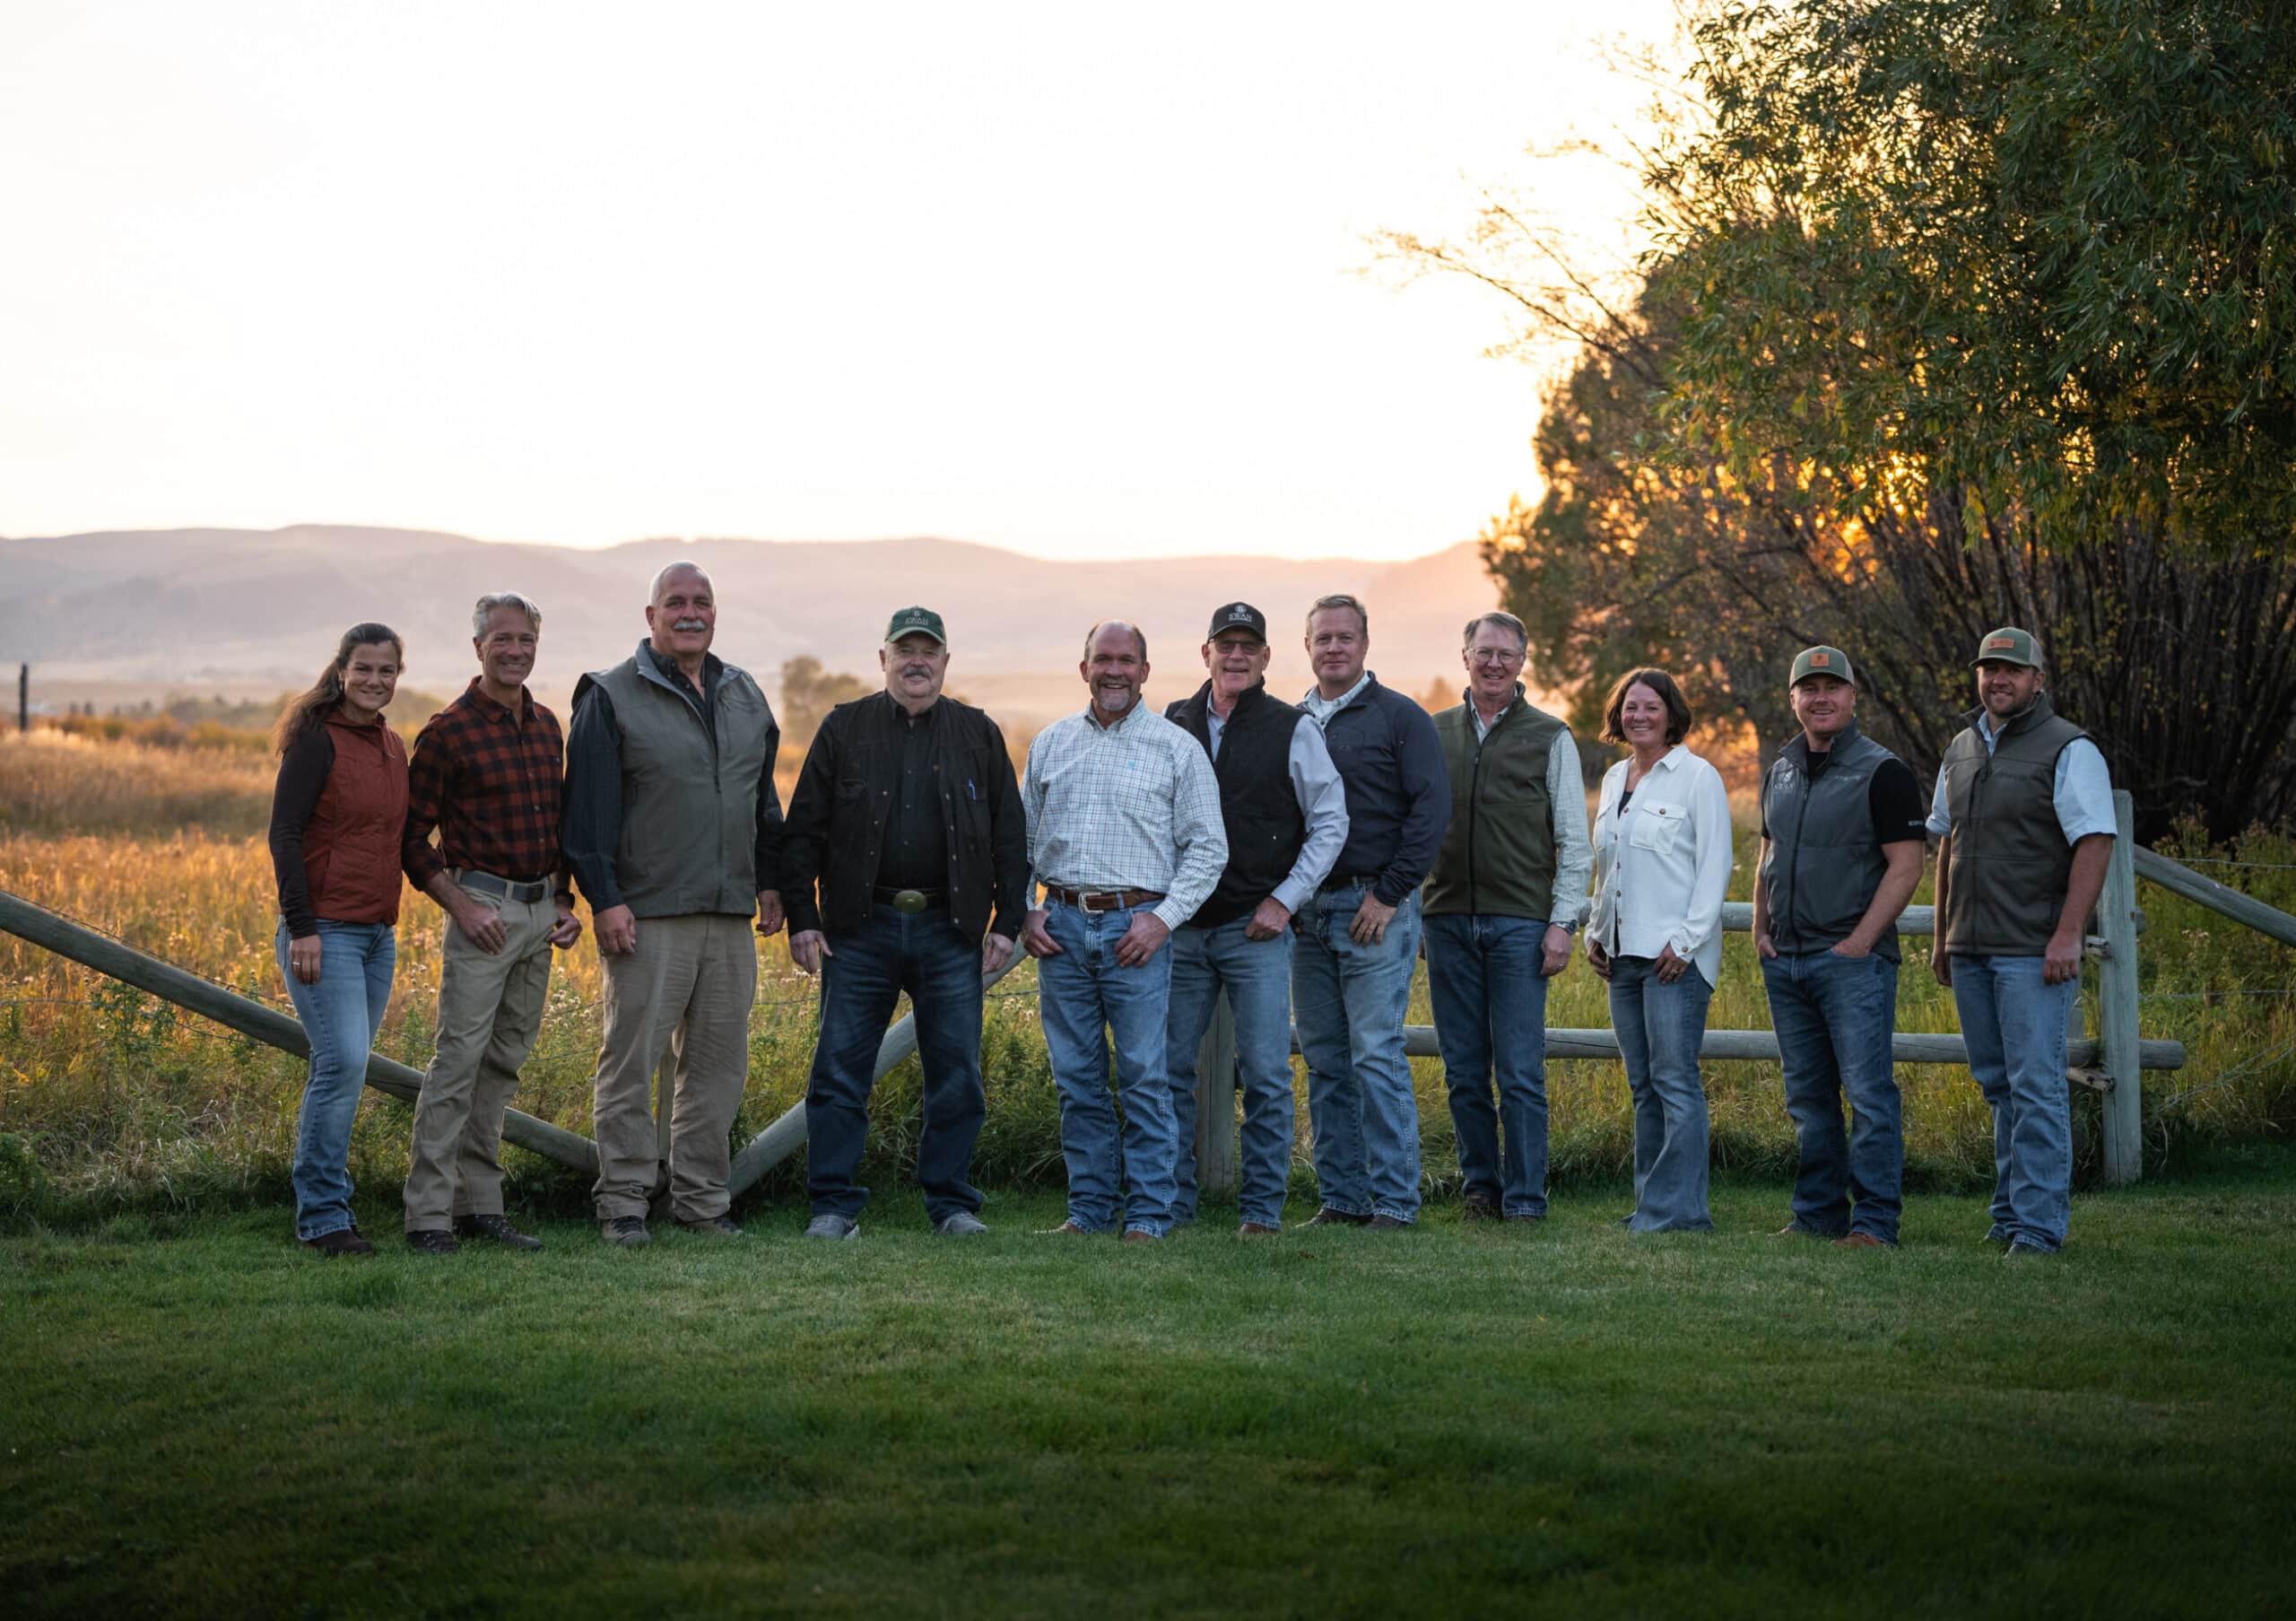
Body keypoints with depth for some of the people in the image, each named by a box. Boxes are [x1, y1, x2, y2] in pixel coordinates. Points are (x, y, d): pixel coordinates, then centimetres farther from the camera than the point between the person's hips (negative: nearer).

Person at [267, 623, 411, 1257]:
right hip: (323, 930, -7)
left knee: (345, 1069, 8)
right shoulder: (317, 741, -8)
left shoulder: (394, 747, 14)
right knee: (342, 1061, -15)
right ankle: (323, 1216, -8)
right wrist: (301, 926, -19)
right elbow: (284, 833, -13)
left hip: (377, 931, 7)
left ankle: (321, 1207, 15)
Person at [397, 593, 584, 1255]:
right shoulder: (450, 730, -8)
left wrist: (565, 902, 10)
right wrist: (461, 906, -14)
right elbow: (411, 834, -7)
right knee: (458, 1060, -10)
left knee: (504, 1063, 9)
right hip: (483, 911, -7)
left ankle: (480, 1204, 14)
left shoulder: (547, 727, 12)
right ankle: (429, 1216, -8)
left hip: (540, 912, 7)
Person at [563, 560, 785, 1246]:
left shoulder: (746, 697, 16)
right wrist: (602, 899, -13)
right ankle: (623, 1202, 4)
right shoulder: (612, 698, -2)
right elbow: (590, 806, -6)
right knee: (631, 1060, -3)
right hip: (647, 917, -5)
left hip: (730, 916, 6)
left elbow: (764, 799, 23)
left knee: (718, 1062, 8)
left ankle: (702, 1198, 17)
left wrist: (769, 881, 15)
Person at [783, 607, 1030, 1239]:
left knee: (956, 1075, 3)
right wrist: (801, 919, -2)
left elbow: (1009, 836, 10)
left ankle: (952, 1203, 14)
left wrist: (1007, 922, 2)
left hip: (950, 931, 1)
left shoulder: (979, 735, 10)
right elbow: (803, 830, 6)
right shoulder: (844, 729, 7)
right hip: (860, 927, -1)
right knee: (840, 1071, -1)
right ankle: (834, 1205, 7)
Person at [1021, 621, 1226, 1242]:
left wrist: (1163, 917, -9)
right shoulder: (1050, 743, 13)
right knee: (1077, 1079, 7)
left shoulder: (1177, 748, 3)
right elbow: (1022, 837, 17)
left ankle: (1148, 1213, 2)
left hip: (1136, 927, -3)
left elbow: (1207, 848, 1)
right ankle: (1089, 1207, 15)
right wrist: (1024, 911, 4)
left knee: (1144, 1077, -4)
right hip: (1061, 927, 3)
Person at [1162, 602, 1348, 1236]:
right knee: (1168, 1068, 4)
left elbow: (1330, 822, 2)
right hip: (1181, 926, 3)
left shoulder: (1293, 731, 0)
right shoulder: (1173, 725, 9)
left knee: (1266, 1075, -3)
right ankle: (1171, 1201, 13)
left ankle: (1261, 1207, 5)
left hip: (1257, 928, -3)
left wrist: (1284, 900, -5)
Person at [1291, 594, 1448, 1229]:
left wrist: (1390, 894, -12)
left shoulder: (1401, 717, -2)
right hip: (1307, 914, 6)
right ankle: (1342, 1198, 13)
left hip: (1375, 908, -6)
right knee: (1324, 1063, 7)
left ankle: (1394, 1200, -3)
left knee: (1377, 1057, -9)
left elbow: (1431, 810, -8)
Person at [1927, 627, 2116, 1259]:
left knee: (2036, 1086, -8)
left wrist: (2067, 934, -20)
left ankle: (2039, 1224, -5)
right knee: (1998, 1085, 12)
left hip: (2035, 951, -7)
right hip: (1971, 948, 7)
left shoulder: (2068, 750, -6)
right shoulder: (1961, 749, 16)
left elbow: (2095, 842, -13)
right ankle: (2010, 1213, 19)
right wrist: (1942, 935, 19)